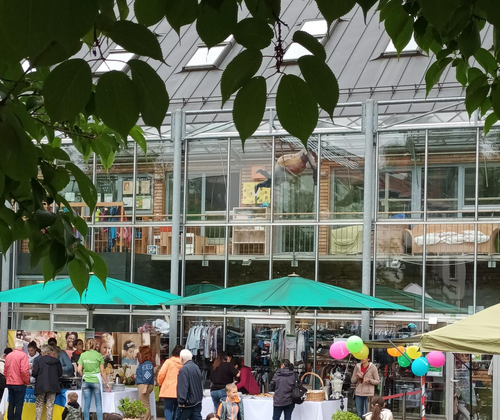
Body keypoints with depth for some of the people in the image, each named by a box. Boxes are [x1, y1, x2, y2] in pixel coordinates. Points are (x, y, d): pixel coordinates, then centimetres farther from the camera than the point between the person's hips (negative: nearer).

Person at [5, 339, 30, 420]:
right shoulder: (23, 355, -11)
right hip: (20, 383, -6)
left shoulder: (8, 355, 8)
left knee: (11, 404, 11)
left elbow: (5, 371, 12)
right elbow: (24, 370, -19)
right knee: (19, 404, -3)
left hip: (10, 383, 6)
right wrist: (27, 382, -7)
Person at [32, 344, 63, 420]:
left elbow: (34, 373, -12)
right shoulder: (56, 361, 2)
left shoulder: (38, 360, -7)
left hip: (41, 386, -2)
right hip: (52, 386, 2)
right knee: (50, 406, 6)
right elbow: (60, 374, 7)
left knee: (39, 405, 7)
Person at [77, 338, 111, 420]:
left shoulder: (82, 355, 0)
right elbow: (102, 371, -2)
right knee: (98, 404, 3)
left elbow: (79, 370, -2)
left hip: (86, 381, 2)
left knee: (86, 404, 6)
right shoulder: (98, 355, -4)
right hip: (96, 380, -2)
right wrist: (106, 383, 6)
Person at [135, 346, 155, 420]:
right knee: (143, 405, 14)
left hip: (144, 385, -11)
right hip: (142, 385, 11)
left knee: (144, 405, -10)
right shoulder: (143, 363, 17)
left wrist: (145, 387, -24)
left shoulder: (147, 364, -14)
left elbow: (147, 376, -21)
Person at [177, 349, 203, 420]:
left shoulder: (184, 369, -17)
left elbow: (183, 388, -24)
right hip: (197, 403, 8)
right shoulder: (196, 368, 11)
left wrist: (181, 401, -22)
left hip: (187, 404, -7)